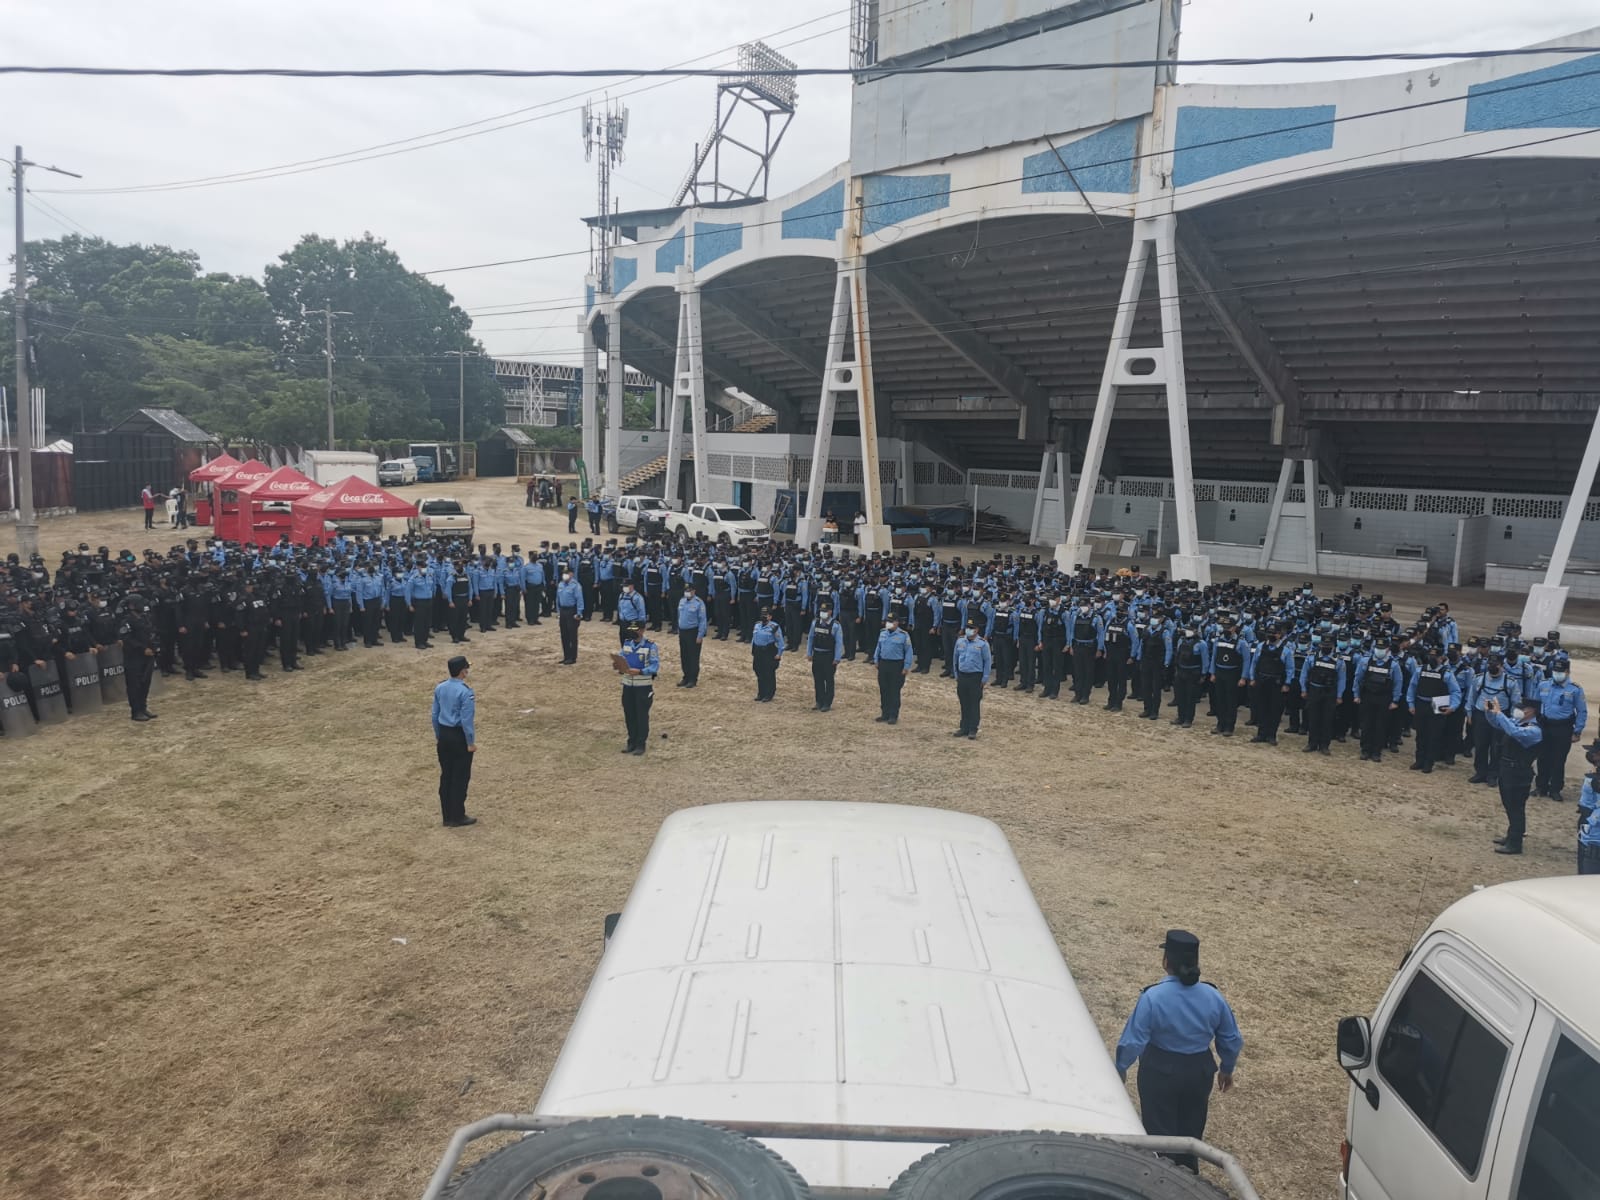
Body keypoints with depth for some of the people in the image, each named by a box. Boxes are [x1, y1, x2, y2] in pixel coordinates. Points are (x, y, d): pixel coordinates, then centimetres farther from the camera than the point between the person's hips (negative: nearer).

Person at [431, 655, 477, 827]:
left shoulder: (440, 688, 3)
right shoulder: (465, 691, -18)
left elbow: (435, 714, 10)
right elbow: (466, 719, -18)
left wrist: (437, 736, 20)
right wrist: (471, 742, -10)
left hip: (444, 735, 7)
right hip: (459, 736, -7)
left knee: (446, 776, 13)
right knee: (460, 777, 4)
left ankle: (447, 816, 20)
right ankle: (457, 817, 10)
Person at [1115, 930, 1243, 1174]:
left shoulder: (1152, 998, -25)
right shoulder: (1213, 997, -11)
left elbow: (1133, 1041, -20)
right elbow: (1232, 1040, 1)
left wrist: (1120, 1069, -3)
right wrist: (1227, 1070, 19)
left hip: (1160, 1074, -4)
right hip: (1199, 1073, 4)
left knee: (1160, 1133, 15)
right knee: (1191, 1131, 24)